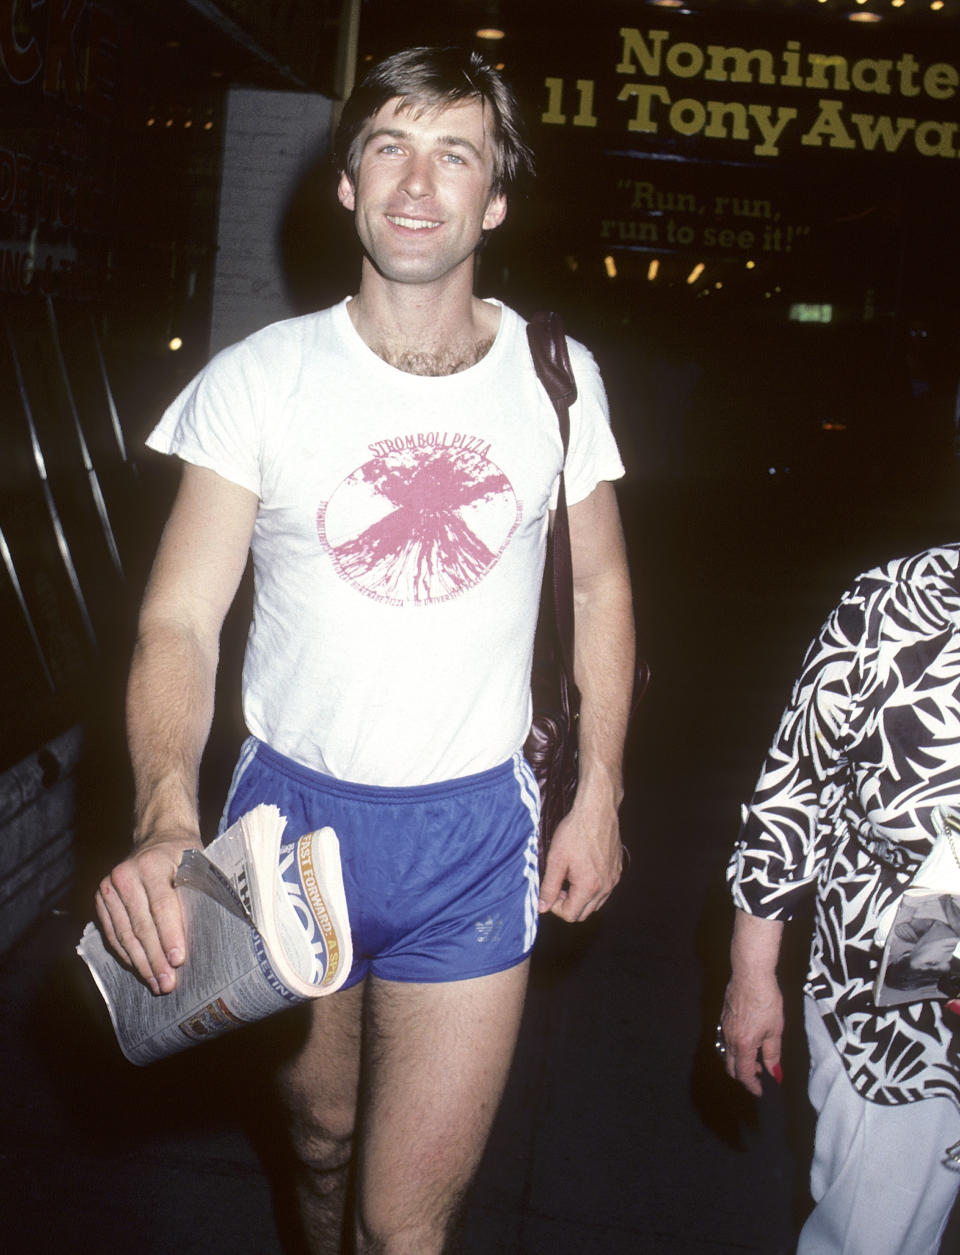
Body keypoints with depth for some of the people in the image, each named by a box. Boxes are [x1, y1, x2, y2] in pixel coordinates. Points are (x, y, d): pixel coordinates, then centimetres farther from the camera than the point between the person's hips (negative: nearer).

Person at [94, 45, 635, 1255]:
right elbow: (179, 622, -12)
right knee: (319, 1136, 23)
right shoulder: (259, 379, -8)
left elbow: (599, 587, 9)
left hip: (475, 831, 0)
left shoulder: (555, 376, -2)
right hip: (290, 809, 1)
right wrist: (166, 820, -29)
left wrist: (599, 795, 5)